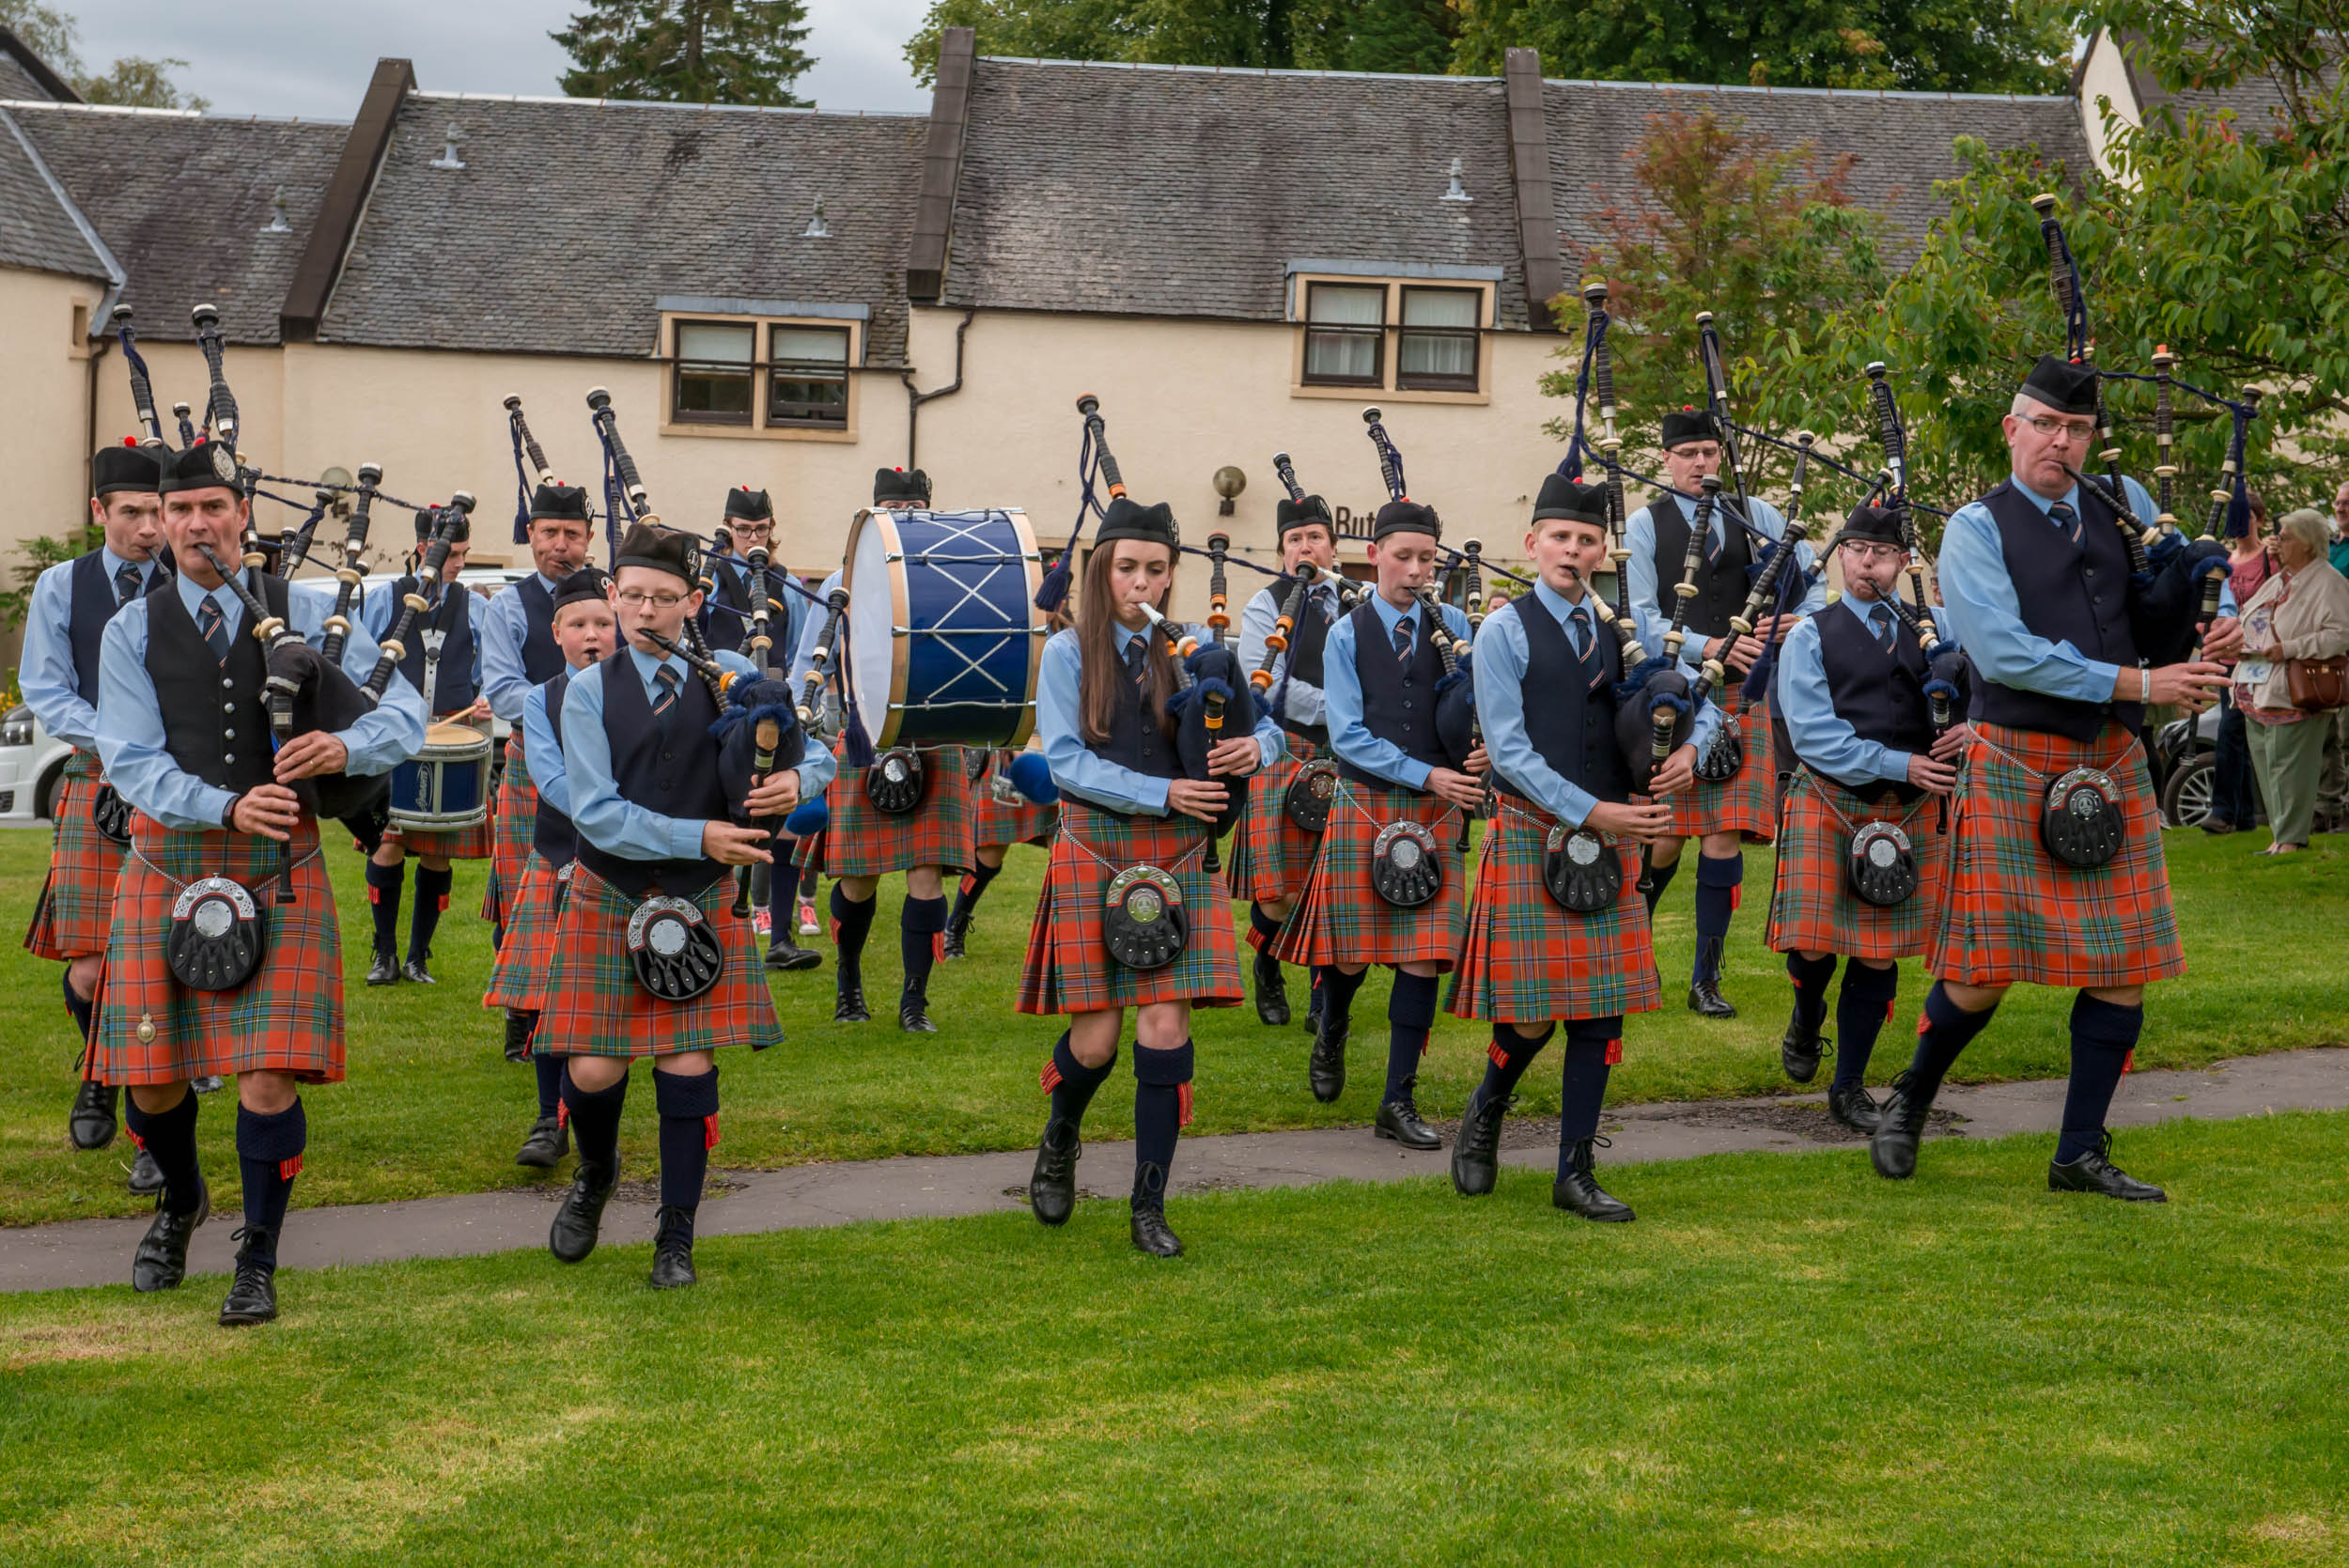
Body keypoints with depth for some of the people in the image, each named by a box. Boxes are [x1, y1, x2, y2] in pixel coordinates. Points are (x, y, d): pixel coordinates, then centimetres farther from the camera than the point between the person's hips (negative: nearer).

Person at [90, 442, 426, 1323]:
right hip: (167, 857, 1)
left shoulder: (306, 614, 4)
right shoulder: (133, 631, 5)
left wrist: (346, 747, -20)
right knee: (151, 1077, 6)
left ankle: (259, 1260, 10)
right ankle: (181, 1201, 38)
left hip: (279, 864, -1)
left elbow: (407, 712, 2)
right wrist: (227, 808, -19)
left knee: (269, 1075, -7)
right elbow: (132, 761, -3)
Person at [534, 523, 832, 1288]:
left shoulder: (729, 676, 0)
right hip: (609, 899, 0)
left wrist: (795, 781, -18)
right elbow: (597, 813, -13)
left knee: (688, 1068, -1)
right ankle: (596, 1175, 34)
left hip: (702, 905, 0)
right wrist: (697, 837, -21)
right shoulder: (590, 692, -3)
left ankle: (676, 1238, 14)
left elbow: (815, 754, 6)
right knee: (593, 1069, 0)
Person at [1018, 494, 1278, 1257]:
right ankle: (1060, 1138, 33)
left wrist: (1255, 747, -15)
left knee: (1166, 1029, -4)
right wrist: (1161, 792, -17)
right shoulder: (1068, 654, 0)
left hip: (1177, 856, 2)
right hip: (1094, 851, -2)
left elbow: (1265, 725, 10)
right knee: (1096, 1037, -1)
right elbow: (1065, 760, -9)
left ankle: (1149, 1207, 6)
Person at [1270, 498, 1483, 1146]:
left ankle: (1398, 1103, 4)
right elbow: (1349, 735, -7)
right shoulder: (1346, 636, -1)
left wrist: (1479, 752, -14)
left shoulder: (1452, 626, 5)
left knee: (1423, 955, -3)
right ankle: (1331, 1038, 39)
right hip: (1365, 803, -1)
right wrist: (1426, 775, -15)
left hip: (1436, 811, 2)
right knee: (1352, 949, 5)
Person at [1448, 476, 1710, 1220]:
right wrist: (1591, 812, -15)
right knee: (1532, 1012, -4)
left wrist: (1688, 750, -7)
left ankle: (1576, 1173, 13)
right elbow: (1509, 749, -9)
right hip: (1532, 834, -4)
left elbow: (1702, 703, 15)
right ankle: (1484, 1116, 26)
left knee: (1602, 1011, 4)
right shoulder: (1505, 630, -3)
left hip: (1612, 835, 4)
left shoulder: (1628, 626, 10)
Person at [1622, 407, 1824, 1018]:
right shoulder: (1645, 524, 3)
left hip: (1742, 696, 2)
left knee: (1725, 836, -1)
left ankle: (1706, 980, 7)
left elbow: (1812, 576, 14)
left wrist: (1801, 618, -7)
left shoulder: (1754, 514, 11)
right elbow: (1641, 618, -4)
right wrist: (1709, 647, -15)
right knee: (1664, 840, -4)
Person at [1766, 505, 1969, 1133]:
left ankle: (1850, 1086, 17)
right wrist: (1897, 763, -15)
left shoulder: (1930, 630, 10)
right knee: (1811, 944, -8)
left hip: (1908, 812, 2)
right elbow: (1813, 733, -7)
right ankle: (1807, 1019, 28)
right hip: (1828, 804, -2)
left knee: (1879, 953, 4)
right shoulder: (1810, 637, 2)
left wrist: (1969, 730, -13)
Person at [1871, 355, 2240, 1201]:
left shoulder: (2121, 510, 10)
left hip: (2113, 763, 5)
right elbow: (2006, 653, -16)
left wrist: (2222, 620, 0)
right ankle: (1909, 1101, 25)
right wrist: (2136, 683, -16)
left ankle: (2081, 1154, 16)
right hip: (2015, 762, -5)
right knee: (1985, 971, -3)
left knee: (2124, 967, 4)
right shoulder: (1978, 528, -5)